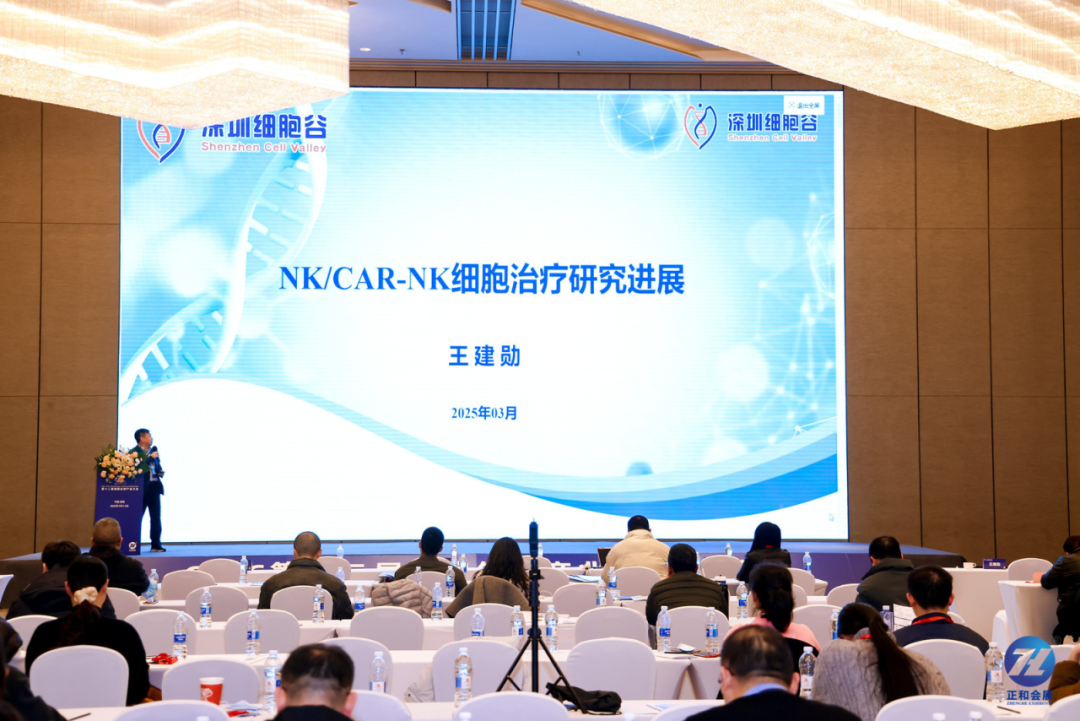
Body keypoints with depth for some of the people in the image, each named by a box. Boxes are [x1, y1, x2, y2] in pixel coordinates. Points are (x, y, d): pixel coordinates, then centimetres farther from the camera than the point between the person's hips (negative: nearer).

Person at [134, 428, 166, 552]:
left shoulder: (154, 450, 14)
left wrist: (160, 472, 5)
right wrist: (151, 458, -18)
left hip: (154, 487, 7)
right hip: (142, 487, -7)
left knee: (156, 517, 7)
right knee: (137, 517, -1)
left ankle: (156, 544, 12)